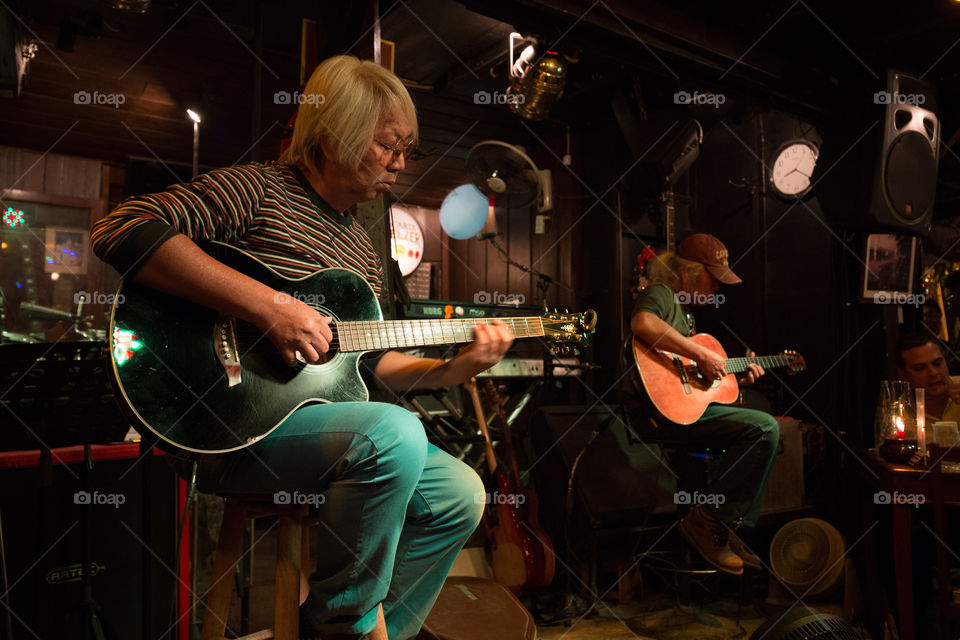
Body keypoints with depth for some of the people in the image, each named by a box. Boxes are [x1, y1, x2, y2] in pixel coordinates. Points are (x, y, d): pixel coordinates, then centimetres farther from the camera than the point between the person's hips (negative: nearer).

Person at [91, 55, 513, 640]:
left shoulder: (361, 245, 17)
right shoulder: (258, 188, -7)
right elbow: (122, 230, -22)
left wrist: (454, 369, 2)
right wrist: (267, 306, -28)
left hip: (328, 422, 8)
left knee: (459, 494, 0)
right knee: (394, 433, -32)